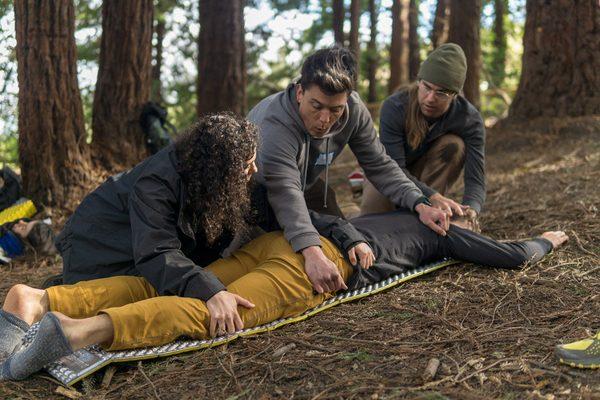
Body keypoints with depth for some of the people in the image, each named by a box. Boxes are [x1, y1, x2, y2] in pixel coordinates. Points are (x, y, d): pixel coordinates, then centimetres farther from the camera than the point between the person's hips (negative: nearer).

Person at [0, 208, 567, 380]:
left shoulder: (401, 211, 40)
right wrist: (546, 240, 48)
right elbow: (511, 257, 26)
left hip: (278, 240, 7)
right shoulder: (441, 229, 23)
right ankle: (84, 330, -49)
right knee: (215, 315, -27)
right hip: (321, 261, -7)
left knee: (172, 289, -9)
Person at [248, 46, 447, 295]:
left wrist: (420, 205, -31)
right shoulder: (274, 124, -43)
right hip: (258, 189, -5)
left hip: (307, 182, 5)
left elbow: (379, 165, -16)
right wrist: (311, 253, -71)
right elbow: (285, 195, -56)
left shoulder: (353, 110, -24)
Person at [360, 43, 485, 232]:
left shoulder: (470, 120, -26)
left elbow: (476, 178, -31)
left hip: (429, 175, 1)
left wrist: (470, 212, -55)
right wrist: (433, 197, -52)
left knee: (454, 145, -29)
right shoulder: (394, 107, -30)